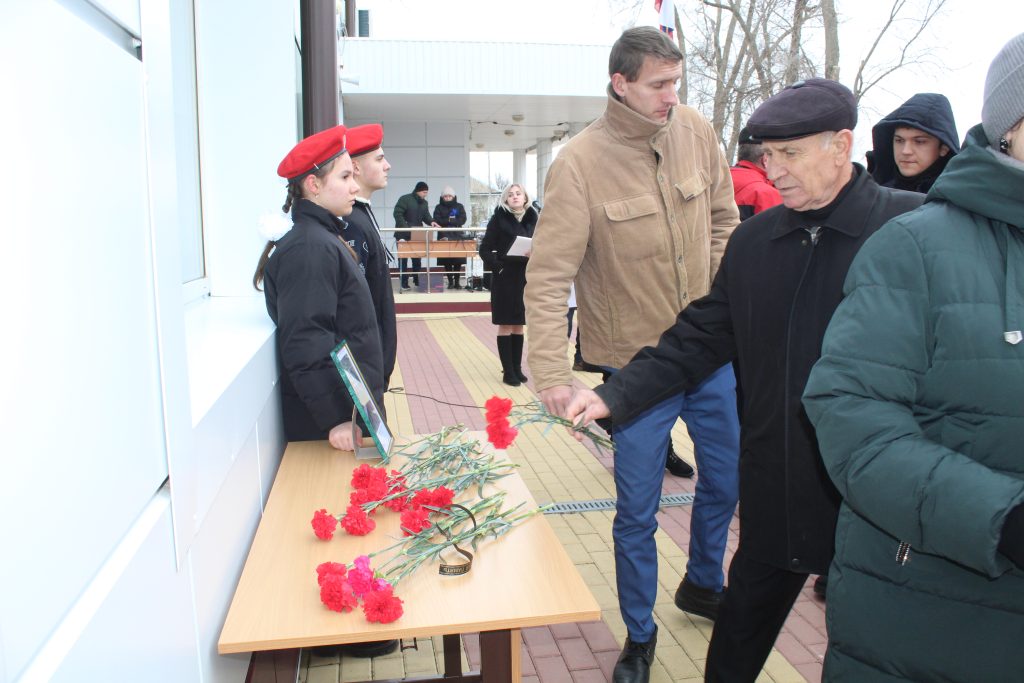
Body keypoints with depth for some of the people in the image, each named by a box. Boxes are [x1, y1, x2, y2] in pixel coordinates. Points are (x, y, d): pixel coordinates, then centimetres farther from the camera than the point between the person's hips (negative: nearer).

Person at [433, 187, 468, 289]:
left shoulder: (459, 207, 11)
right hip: (444, 236, 0)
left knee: (458, 261, -5)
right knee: (446, 261, -4)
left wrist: (445, 221, -9)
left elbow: (462, 220, -2)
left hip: (457, 235, 0)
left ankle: (457, 281, 3)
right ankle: (450, 281, 3)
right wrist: (453, 221, -12)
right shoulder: (439, 207, 10)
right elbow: (437, 221, -3)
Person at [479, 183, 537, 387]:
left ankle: (517, 368, 21)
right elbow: (485, 250, -5)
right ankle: (508, 371, 8)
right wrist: (497, 266, -16)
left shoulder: (532, 219, 6)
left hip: (526, 277, 4)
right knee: (505, 325, 2)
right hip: (505, 278, -4)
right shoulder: (499, 219, -4)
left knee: (519, 325, 11)